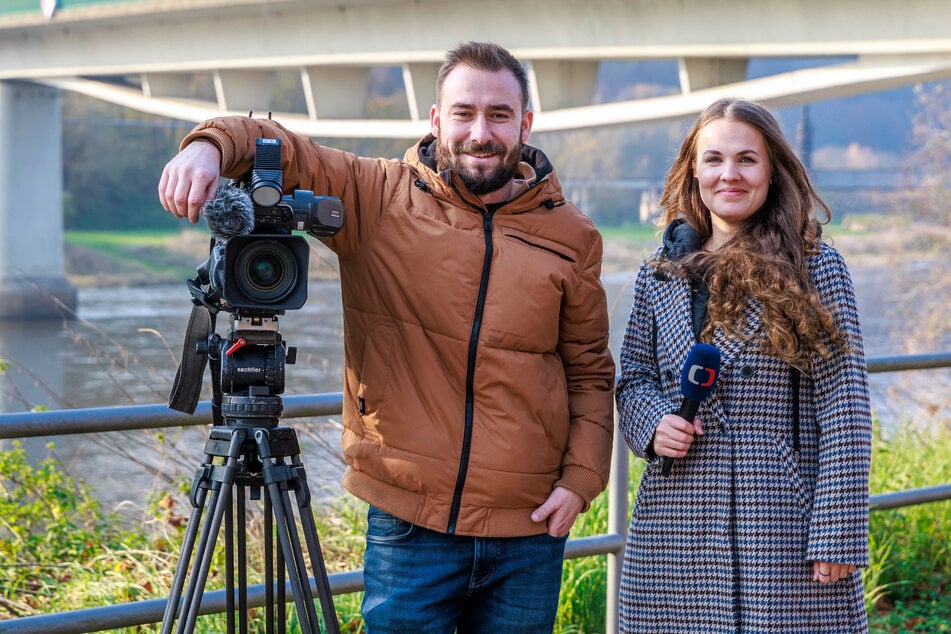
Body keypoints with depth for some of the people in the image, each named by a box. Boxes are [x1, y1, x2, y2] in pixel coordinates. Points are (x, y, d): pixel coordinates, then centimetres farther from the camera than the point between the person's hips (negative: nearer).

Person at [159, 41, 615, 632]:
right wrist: (209, 146, -24)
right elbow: (274, 147, -2)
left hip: (528, 531, 2)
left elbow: (590, 372, 11)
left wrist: (581, 478, -1)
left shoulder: (572, 235, 6)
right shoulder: (377, 198, 1)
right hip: (407, 523, -2)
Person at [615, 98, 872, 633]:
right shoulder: (660, 274, 11)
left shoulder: (815, 268, 0)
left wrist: (838, 536, -11)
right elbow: (633, 379, 18)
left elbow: (844, 407, -5)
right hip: (675, 525, 3)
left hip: (783, 527, -3)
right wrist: (653, 423, -6)